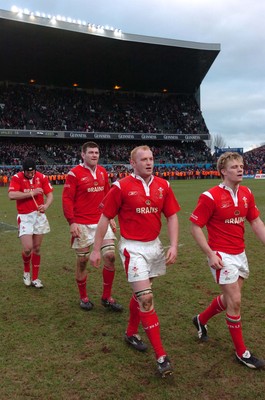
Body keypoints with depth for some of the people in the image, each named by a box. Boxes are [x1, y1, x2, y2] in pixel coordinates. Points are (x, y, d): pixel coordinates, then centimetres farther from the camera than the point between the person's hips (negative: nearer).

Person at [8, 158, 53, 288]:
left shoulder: (42, 177, -2)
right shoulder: (16, 178, -9)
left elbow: (50, 195, -2)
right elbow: (11, 195, -22)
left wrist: (45, 206, -23)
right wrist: (31, 193, -23)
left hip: (39, 215, 3)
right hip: (25, 217, -3)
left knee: (37, 248, 8)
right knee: (28, 248, -12)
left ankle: (35, 278, 22)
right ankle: (26, 271, 20)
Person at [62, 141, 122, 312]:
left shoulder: (103, 172, 9)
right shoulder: (74, 173, -7)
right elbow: (67, 199, -9)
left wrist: (110, 218, 14)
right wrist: (72, 222, -16)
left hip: (102, 221, 5)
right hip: (82, 225, -4)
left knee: (110, 255, -3)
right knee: (82, 260, 5)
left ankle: (107, 297, 13)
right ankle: (83, 297, 26)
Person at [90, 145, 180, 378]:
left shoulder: (163, 186, 2)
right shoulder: (121, 187, -10)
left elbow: (172, 217, 5)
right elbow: (105, 218, -4)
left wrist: (174, 246, -5)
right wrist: (96, 250, -3)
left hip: (154, 246, 5)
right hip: (133, 248, -5)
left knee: (140, 293, 19)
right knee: (146, 298, -9)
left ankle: (131, 333, 42)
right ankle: (161, 356, -1)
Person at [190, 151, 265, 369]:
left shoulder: (246, 193, 3)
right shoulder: (210, 196, -17)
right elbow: (195, 226, -13)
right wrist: (210, 254, -18)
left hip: (240, 254, 7)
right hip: (222, 256, -7)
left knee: (230, 298, 18)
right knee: (235, 301, -3)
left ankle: (201, 320, 44)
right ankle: (241, 351, 16)